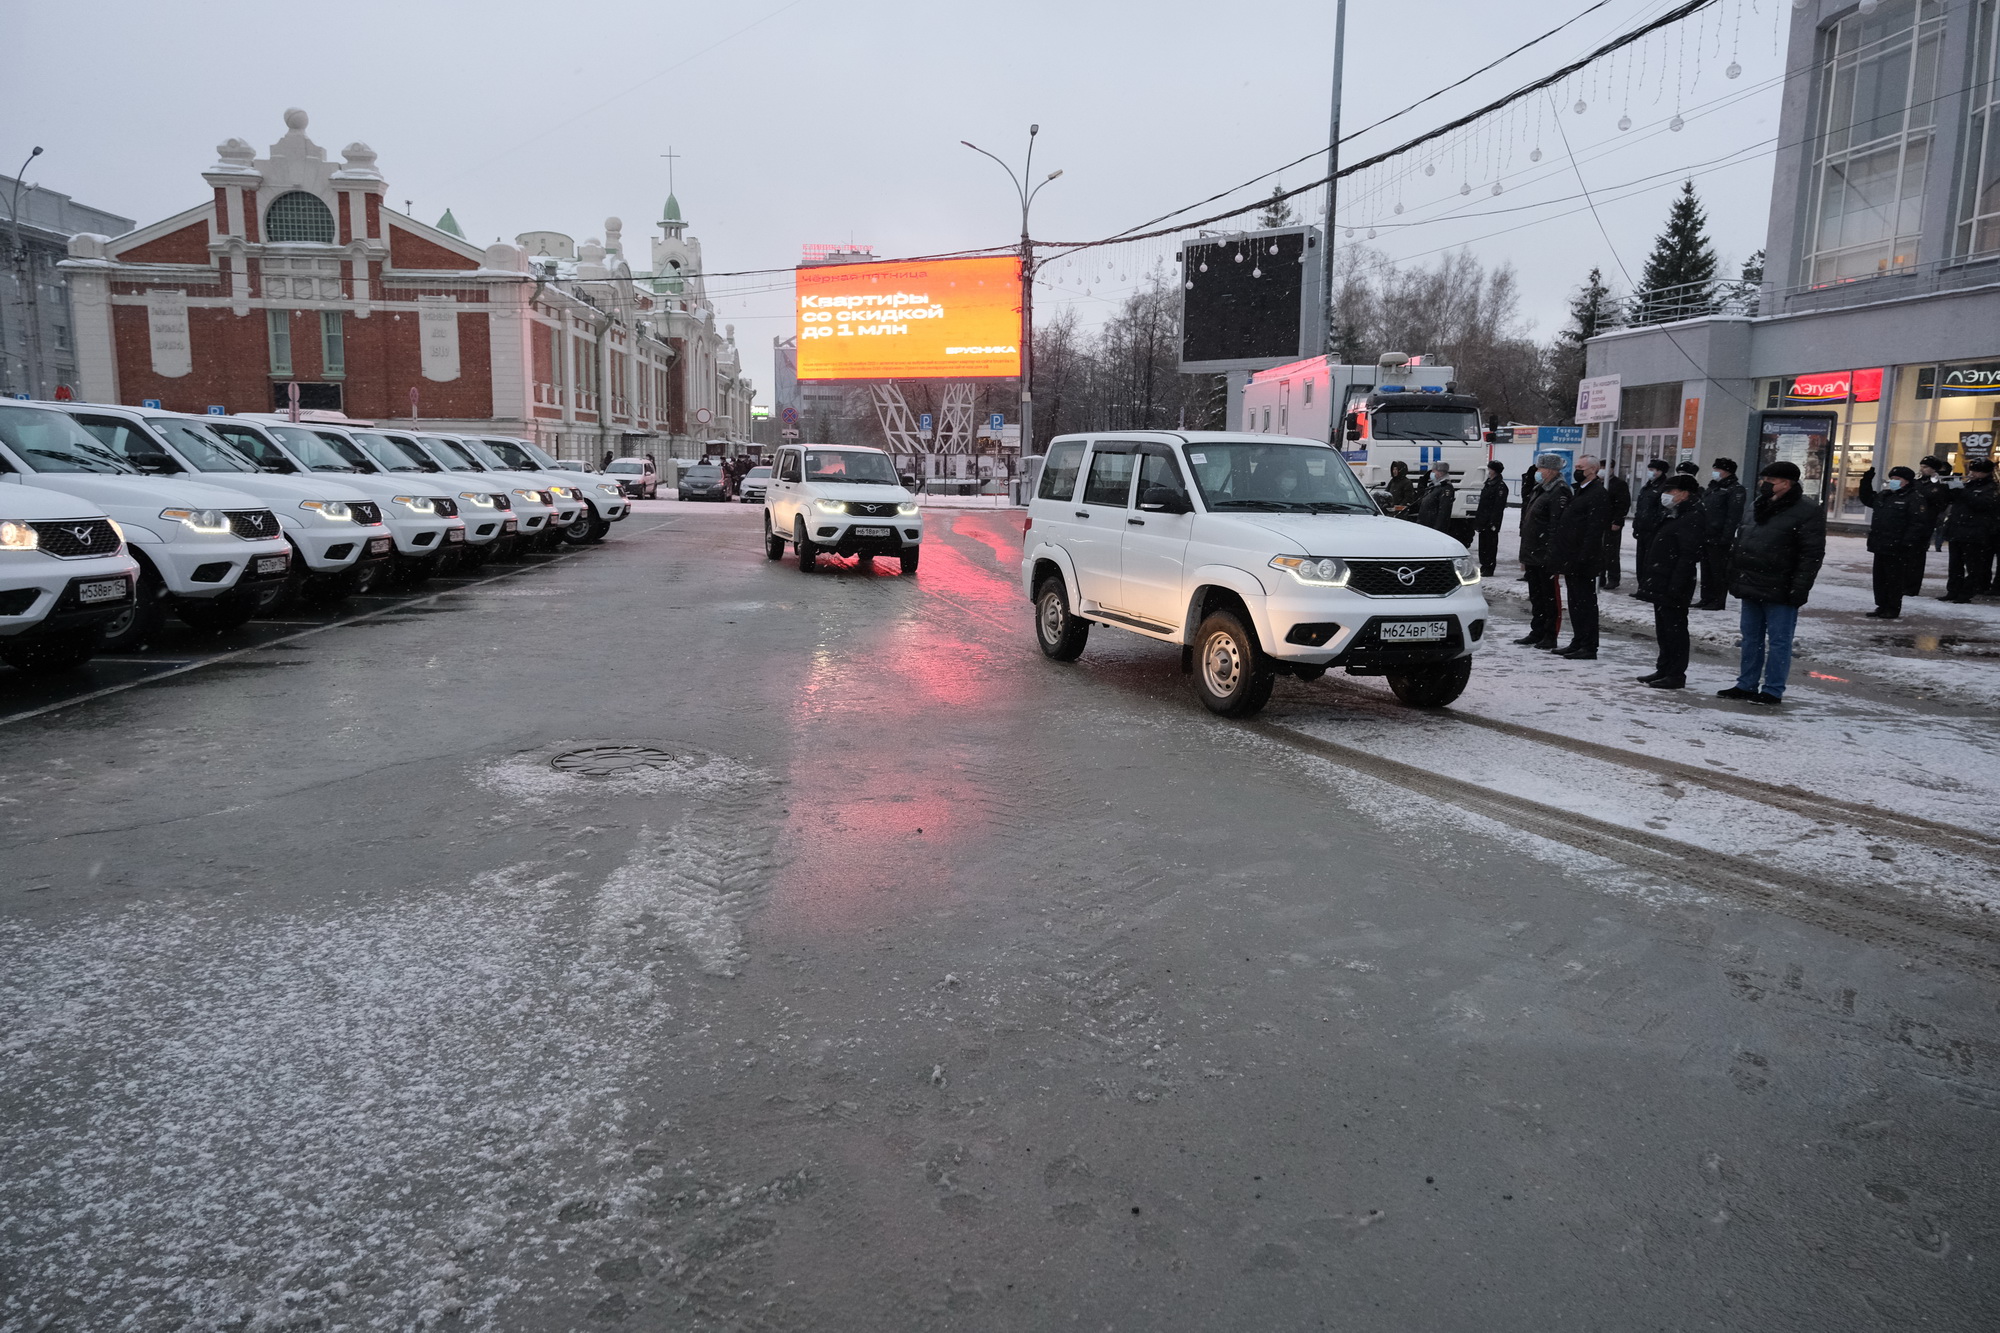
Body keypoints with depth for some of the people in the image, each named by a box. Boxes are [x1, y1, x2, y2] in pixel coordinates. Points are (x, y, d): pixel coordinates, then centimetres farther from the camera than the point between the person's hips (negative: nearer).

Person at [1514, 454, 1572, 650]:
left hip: (1546, 556, -10)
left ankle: (1550, 637, 2)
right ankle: (1537, 633, 24)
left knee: (1550, 595, -3)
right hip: (1533, 554, 10)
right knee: (1536, 595, 16)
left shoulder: (1560, 491, -14)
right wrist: (1525, 553, 20)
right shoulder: (1541, 490, 17)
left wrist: (1551, 554, -25)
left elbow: (1557, 525, -20)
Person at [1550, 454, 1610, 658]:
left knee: (1586, 602, -5)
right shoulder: (1579, 491, 18)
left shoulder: (1599, 495, -13)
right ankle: (1578, 643, 22)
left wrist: (1583, 558, -24)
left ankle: (1589, 648, -1)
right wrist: (1562, 555, 17)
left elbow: (1595, 530, -20)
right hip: (1572, 560, 10)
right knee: (1575, 602, 14)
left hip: (1583, 562, -10)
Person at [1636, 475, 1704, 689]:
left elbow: (1688, 555, -21)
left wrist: (1676, 586, -23)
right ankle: (1664, 669, 23)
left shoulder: (1691, 519, -14)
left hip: (1673, 586, -10)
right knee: (1663, 629, 15)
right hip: (1661, 585, 10)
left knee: (1675, 628, -5)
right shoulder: (1671, 516, 17)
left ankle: (1676, 675, -1)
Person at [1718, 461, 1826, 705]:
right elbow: (1740, 542, 22)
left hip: (1779, 592, -8)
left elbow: (1812, 554, -14)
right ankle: (1746, 685, 23)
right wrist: (1734, 576, 16)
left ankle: (1773, 691, 5)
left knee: (1778, 640, 0)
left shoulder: (1807, 512, -10)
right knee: (1751, 638, 14)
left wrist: (1799, 589, -18)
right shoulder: (1757, 508, 14)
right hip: (1751, 588, 8)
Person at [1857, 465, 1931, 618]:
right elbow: (1867, 499, 34)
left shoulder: (1915, 499, -10)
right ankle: (1882, 606, 22)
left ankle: (1893, 609, 6)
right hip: (1880, 547, 8)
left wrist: (1906, 543, -23)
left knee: (1894, 579, -2)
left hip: (1897, 549, -8)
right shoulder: (1884, 495, 15)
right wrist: (1866, 482, 20)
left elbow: (1918, 524, -16)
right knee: (1879, 578, 13)